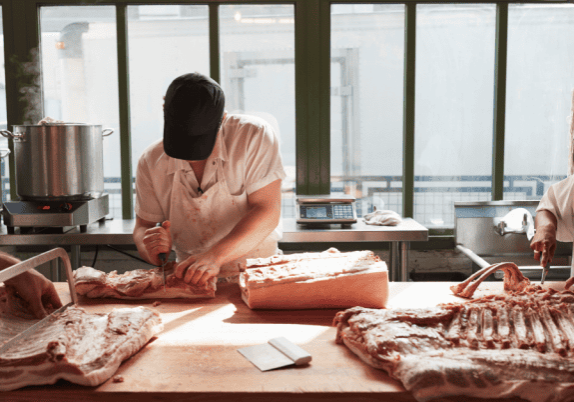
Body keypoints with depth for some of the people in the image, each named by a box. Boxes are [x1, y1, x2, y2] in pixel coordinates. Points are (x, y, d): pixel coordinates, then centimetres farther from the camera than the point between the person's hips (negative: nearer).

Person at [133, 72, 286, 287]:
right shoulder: (150, 162, -2)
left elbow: (267, 212, -18)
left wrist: (215, 256, -31)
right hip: (192, 278, 5)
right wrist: (151, 248, -17)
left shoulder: (254, 135, -13)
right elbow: (143, 227, 7)